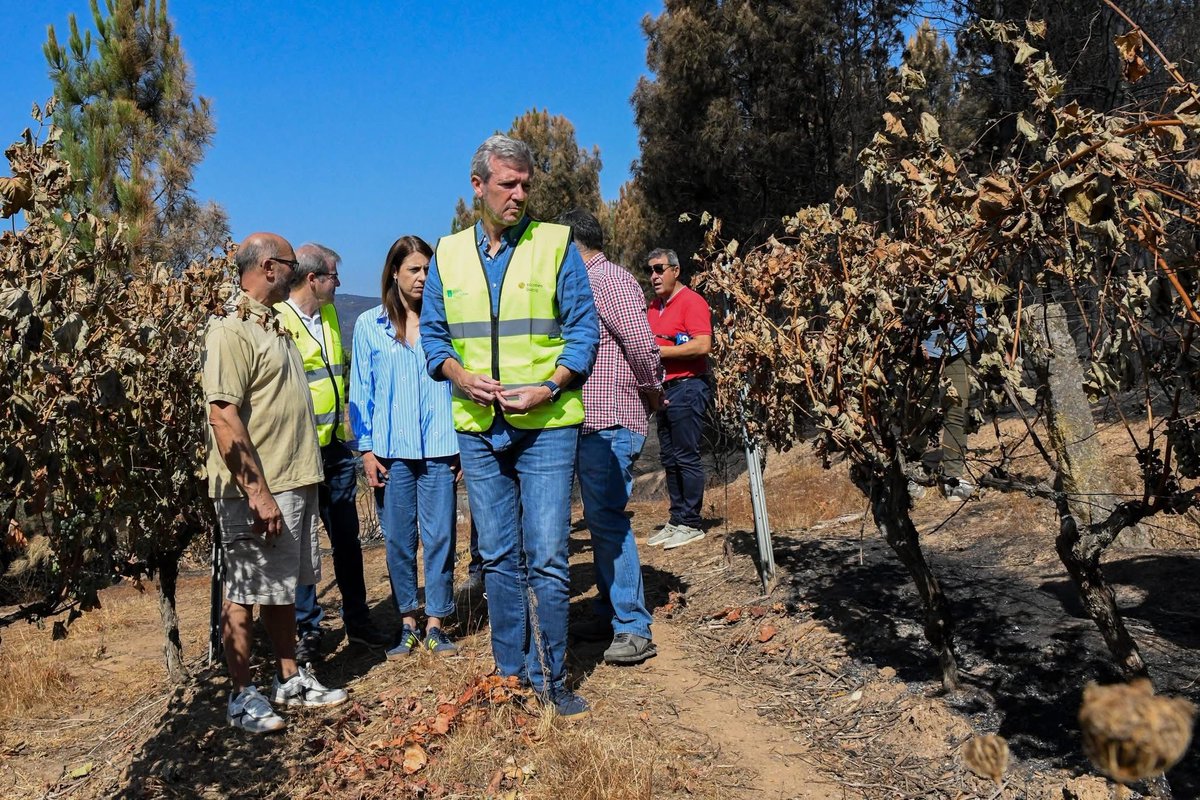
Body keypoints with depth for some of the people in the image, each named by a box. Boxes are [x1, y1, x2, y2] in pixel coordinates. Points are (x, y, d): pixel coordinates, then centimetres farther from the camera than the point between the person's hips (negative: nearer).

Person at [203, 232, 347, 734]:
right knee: (245, 593, 3)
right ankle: (242, 696, 16)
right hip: (256, 491, -9)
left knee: (283, 588, 17)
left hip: (294, 484, 9)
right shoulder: (231, 330, -15)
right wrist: (258, 494, -23)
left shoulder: (272, 324, 15)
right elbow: (224, 418, -22)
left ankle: (290, 680, 29)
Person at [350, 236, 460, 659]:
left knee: (440, 536, 2)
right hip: (391, 449, 0)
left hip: (439, 447, 0)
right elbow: (360, 391, 6)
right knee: (398, 539, 7)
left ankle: (435, 624, 13)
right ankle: (407, 623, 20)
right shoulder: (369, 324, 5)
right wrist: (366, 449, 0)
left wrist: (464, 443, 1)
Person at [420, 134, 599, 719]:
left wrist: (547, 389, -16)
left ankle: (550, 679, 14)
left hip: (546, 428, -3)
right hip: (477, 430, 4)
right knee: (498, 558, 12)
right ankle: (510, 671, 27)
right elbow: (433, 335, 12)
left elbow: (583, 330, -3)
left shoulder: (556, 244, -1)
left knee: (547, 558, -2)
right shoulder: (448, 255, 9)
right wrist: (463, 377, -8)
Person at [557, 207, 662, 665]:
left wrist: (653, 393, -7)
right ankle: (610, 613, 24)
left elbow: (641, 344, -19)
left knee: (607, 519, -11)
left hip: (611, 423, -10)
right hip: (591, 423, 10)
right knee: (600, 520, 14)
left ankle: (633, 628, -5)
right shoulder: (588, 284, 20)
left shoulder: (609, 281, -11)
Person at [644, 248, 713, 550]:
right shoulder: (654, 306, 18)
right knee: (669, 458, 11)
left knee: (686, 457, -6)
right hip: (664, 389, 9)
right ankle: (676, 520, 19)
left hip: (687, 387, -9)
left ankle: (691, 524, 1)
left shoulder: (691, 302, -9)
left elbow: (703, 345, -20)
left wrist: (659, 351, -17)